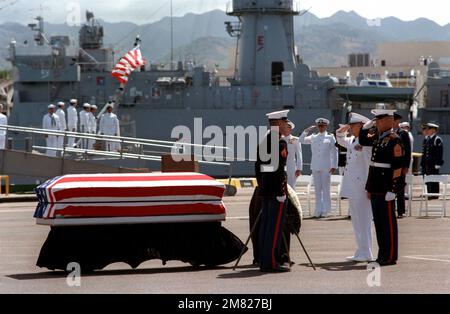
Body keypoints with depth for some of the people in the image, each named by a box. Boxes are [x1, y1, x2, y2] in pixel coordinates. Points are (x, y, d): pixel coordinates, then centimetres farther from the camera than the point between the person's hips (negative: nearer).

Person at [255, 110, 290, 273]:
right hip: (276, 190, -9)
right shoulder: (280, 143, -14)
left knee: (265, 226, 10)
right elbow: (279, 169, -19)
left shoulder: (262, 141, 13)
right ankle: (271, 262, -7)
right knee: (275, 227, -6)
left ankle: (263, 261, 13)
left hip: (264, 190, 9)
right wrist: (281, 192, -17)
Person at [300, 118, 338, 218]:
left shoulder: (330, 137, 4)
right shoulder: (313, 137, 13)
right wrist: (307, 130, -1)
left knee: (326, 189, -2)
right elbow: (302, 140, 9)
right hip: (315, 166, 3)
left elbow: (334, 152, 3)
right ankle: (318, 211, 7)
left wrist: (334, 166, -4)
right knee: (317, 189, 4)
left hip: (326, 167, -3)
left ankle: (325, 211, 2)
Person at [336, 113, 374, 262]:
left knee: (363, 220, -5)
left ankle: (365, 253, -1)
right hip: (352, 188, 9)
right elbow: (340, 140, 34)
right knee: (356, 221, 14)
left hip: (361, 188, -9)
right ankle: (361, 252, 21)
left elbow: (369, 164, -17)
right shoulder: (352, 141, 13)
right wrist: (343, 130, 14)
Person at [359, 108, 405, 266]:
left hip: (386, 188, -9)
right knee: (378, 222, 13)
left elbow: (398, 166, -17)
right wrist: (368, 125, 13)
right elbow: (363, 140, 29)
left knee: (388, 222, -2)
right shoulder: (378, 137, 11)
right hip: (376, 188, 9)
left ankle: (390, 256, 4)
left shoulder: (394, 140, -13)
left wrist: (393, 189, -19)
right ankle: (383, 255, 20)